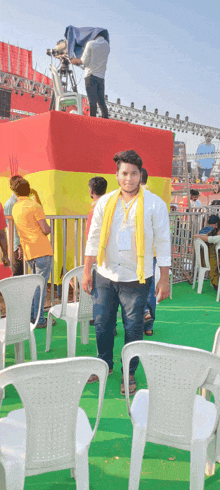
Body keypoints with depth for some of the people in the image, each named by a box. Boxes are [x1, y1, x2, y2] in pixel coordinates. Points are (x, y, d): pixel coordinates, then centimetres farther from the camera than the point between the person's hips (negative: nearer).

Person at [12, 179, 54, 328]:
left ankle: (31, 316, 23)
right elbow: (46, 230, -13)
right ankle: (39, 320, 2)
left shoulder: (15, 208, 12)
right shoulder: (34, 206, -10)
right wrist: (49, 228, 7)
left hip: (28, 252, 7)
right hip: (42, 250, -7)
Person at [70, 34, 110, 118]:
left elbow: (84, 61, -5)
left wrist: (75, 60, 14)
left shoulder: (90, 44, -3)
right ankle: (106, 120, 1)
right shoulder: (107, 46, 13)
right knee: (101, 101, 6)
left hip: (91, 75, -5)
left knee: (92, 101, -11)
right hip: (101, 76, 5)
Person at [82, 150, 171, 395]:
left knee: (133, 328, 7)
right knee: (102, 323, 13)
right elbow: (94, 238, 7)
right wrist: (87, 271, 6)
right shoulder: (105, 202, 2)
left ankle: (129, 373, 28)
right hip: (105, 275, 3)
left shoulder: (155, 204, -6)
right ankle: (105, 364, 37)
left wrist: (164, 279, -5)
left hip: (136, 278, -3)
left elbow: (163, 243, -4)